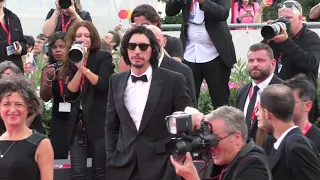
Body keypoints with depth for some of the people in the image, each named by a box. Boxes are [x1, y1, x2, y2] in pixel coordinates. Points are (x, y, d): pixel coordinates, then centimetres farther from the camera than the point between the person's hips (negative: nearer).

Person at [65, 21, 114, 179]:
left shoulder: (103, 57, -1)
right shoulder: (73, 61, 10)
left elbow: (103, 84, -15)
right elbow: (69, 93, -1)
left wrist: (83, 67, -19)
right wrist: (78, 68, -11)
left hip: (98, 121, -4)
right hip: (78, 122, 4)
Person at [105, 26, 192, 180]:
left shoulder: (174, 80, -5)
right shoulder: (116, 81, 7)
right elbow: (111, 126, 12)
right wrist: (111, 159, 3)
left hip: (160, 167, -3)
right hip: (123, 167, 3)